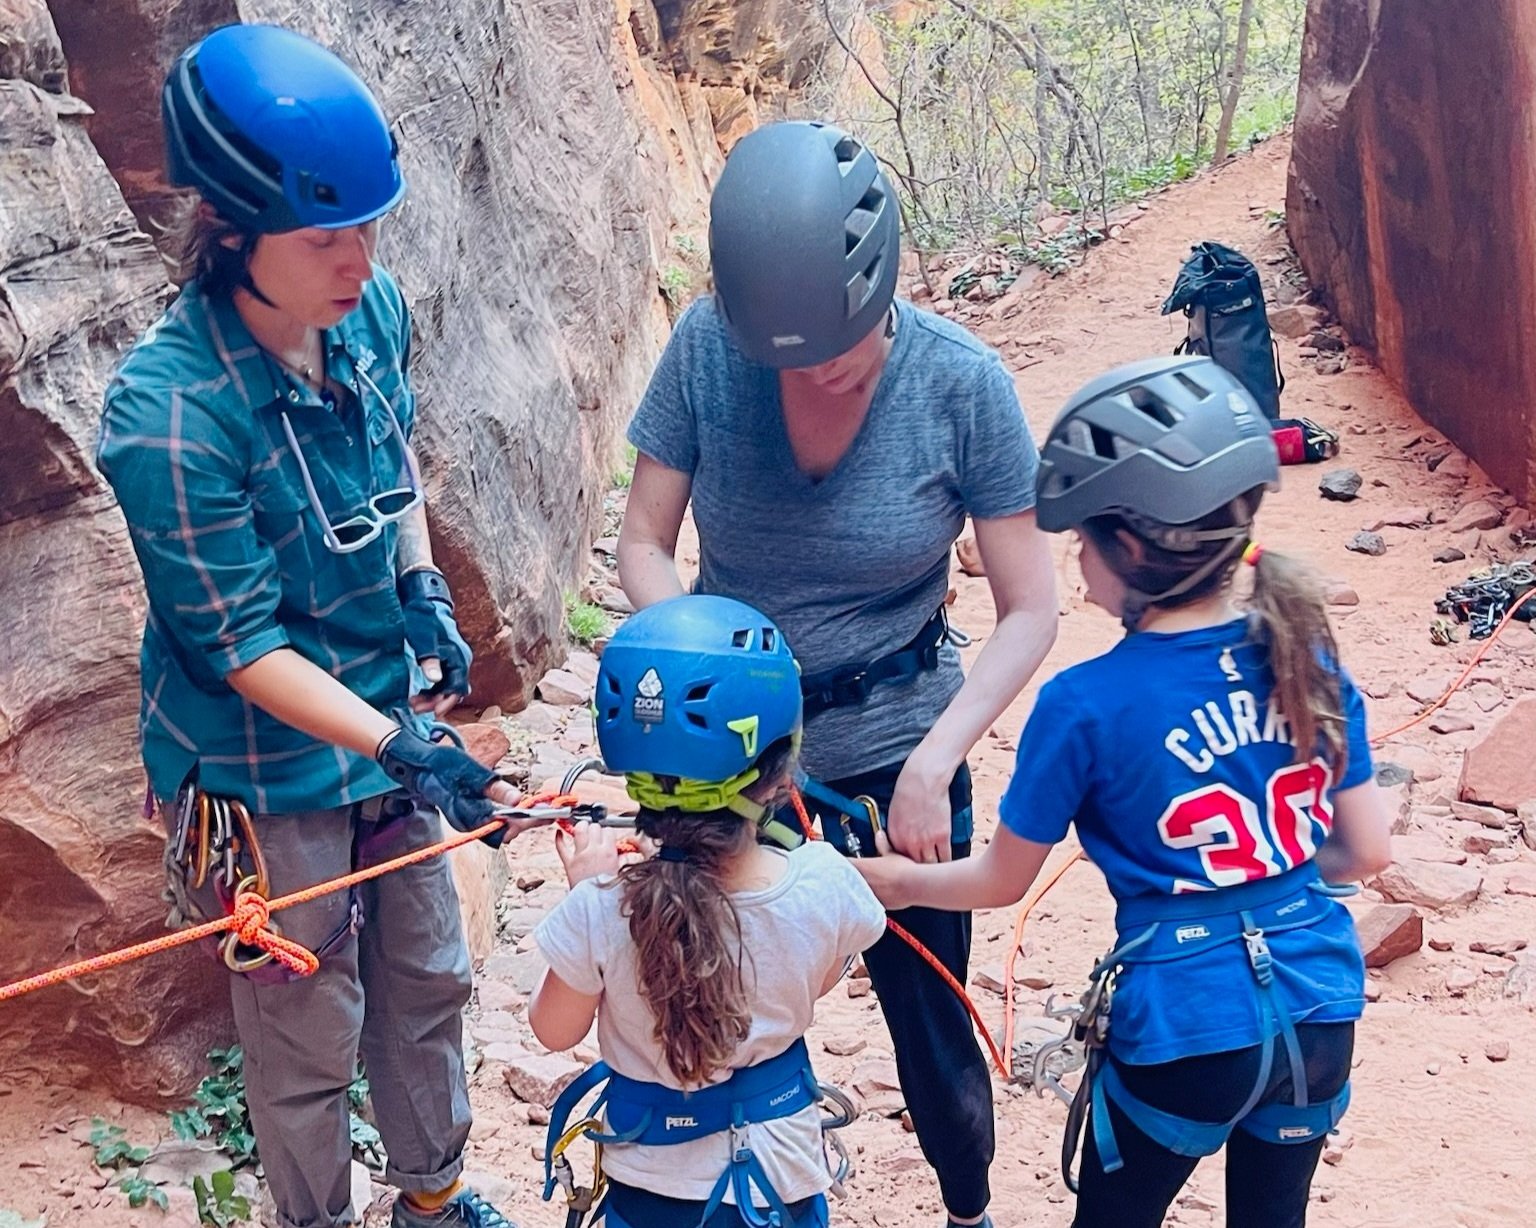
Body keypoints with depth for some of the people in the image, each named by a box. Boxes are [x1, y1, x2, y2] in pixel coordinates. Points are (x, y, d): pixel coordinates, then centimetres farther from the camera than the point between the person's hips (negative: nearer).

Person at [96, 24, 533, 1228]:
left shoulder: (370, 309, -10)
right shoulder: (167, 413, -30)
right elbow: (241, 647, -23)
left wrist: (427, 594, -1)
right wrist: (401, 747, -30)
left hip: (387, 719, 6)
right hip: (264, 773, -6)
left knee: (426, 981, 23)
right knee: (309, 1036, 13)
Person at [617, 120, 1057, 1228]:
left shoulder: (963, 385, -17)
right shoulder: (706, 348, -14)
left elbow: (1030, 609, -12)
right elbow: (644, 543, -6)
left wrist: (933, 765, -22)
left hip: (894, 752, -1)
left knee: (931, 1027, 11)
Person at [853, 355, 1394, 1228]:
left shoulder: (1086, 706, -17)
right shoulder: (1308, 660, -5)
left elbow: (1001, 883, -5)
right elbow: (1367, 852, 3)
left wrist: (900, 881, 14)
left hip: (1184, 1032, -4)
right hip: (1322, 1011, 4)